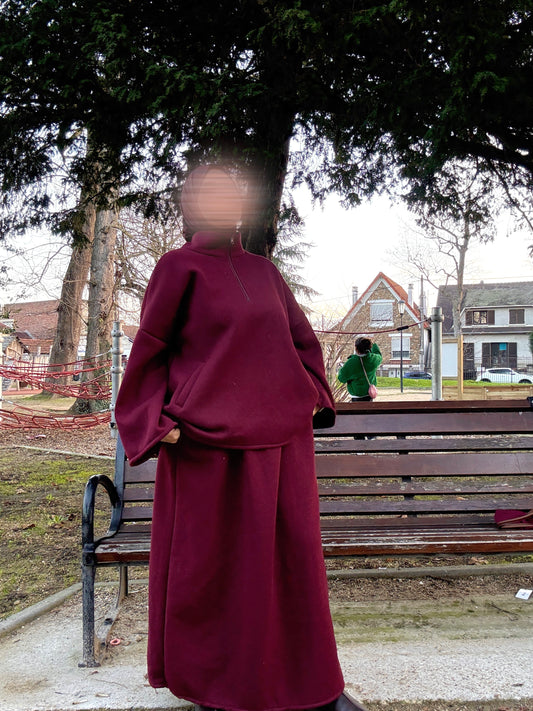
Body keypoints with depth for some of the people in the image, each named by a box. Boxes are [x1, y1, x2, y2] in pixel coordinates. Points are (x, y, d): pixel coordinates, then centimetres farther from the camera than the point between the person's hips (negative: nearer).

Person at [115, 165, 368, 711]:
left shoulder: (263, 271, 15)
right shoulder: (179, 267, 1)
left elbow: (302, 338, 21)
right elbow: (149, 352, 1)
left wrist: (312, 397, 9)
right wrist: (158, 421, -7)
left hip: (280, 438, 5)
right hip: (210, 444, -4)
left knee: (292, 557, 9)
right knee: (212, 563, 6)